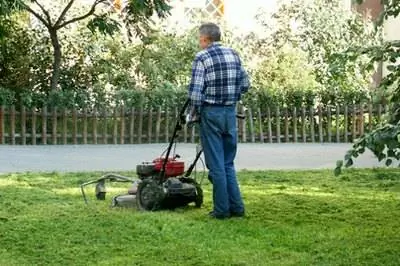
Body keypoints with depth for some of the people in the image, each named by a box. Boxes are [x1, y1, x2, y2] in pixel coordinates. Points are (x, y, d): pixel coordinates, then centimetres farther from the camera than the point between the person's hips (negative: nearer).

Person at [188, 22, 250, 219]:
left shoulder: (202, 57, -9)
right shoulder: (234, 54, 8)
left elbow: (195, 91, -15)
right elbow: (245, 84, 11)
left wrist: (195, 111, -1)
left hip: (211, 113, -6)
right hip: (231, 112, 6)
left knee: (216, 164, 1)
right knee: (228, 162, 15)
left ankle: (222, 210, 4)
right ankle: (236, 207, 13)